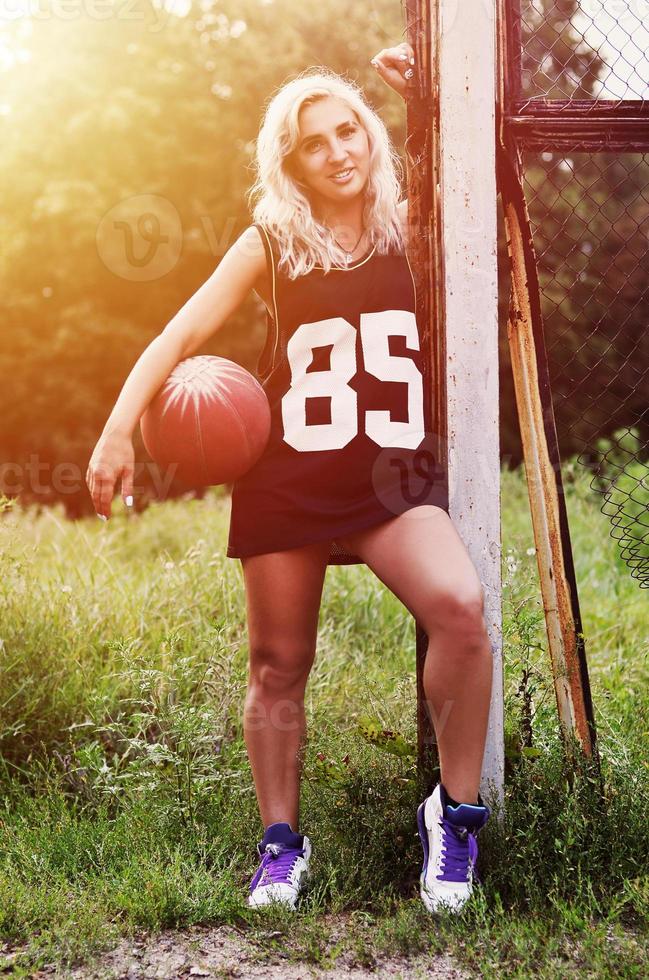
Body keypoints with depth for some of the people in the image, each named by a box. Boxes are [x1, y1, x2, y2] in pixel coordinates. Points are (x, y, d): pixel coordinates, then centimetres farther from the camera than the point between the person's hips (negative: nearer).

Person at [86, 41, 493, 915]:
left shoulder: (406, 230, 6)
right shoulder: (270, 245, 1)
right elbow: (181, 336, -1)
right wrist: (118, 430, -11)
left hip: (391, 472, 0)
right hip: (287, 478, 0)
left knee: (460, 609, -25)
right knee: (279, 664, 6)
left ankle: (456, 811, -8)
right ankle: (281, 844, 24)